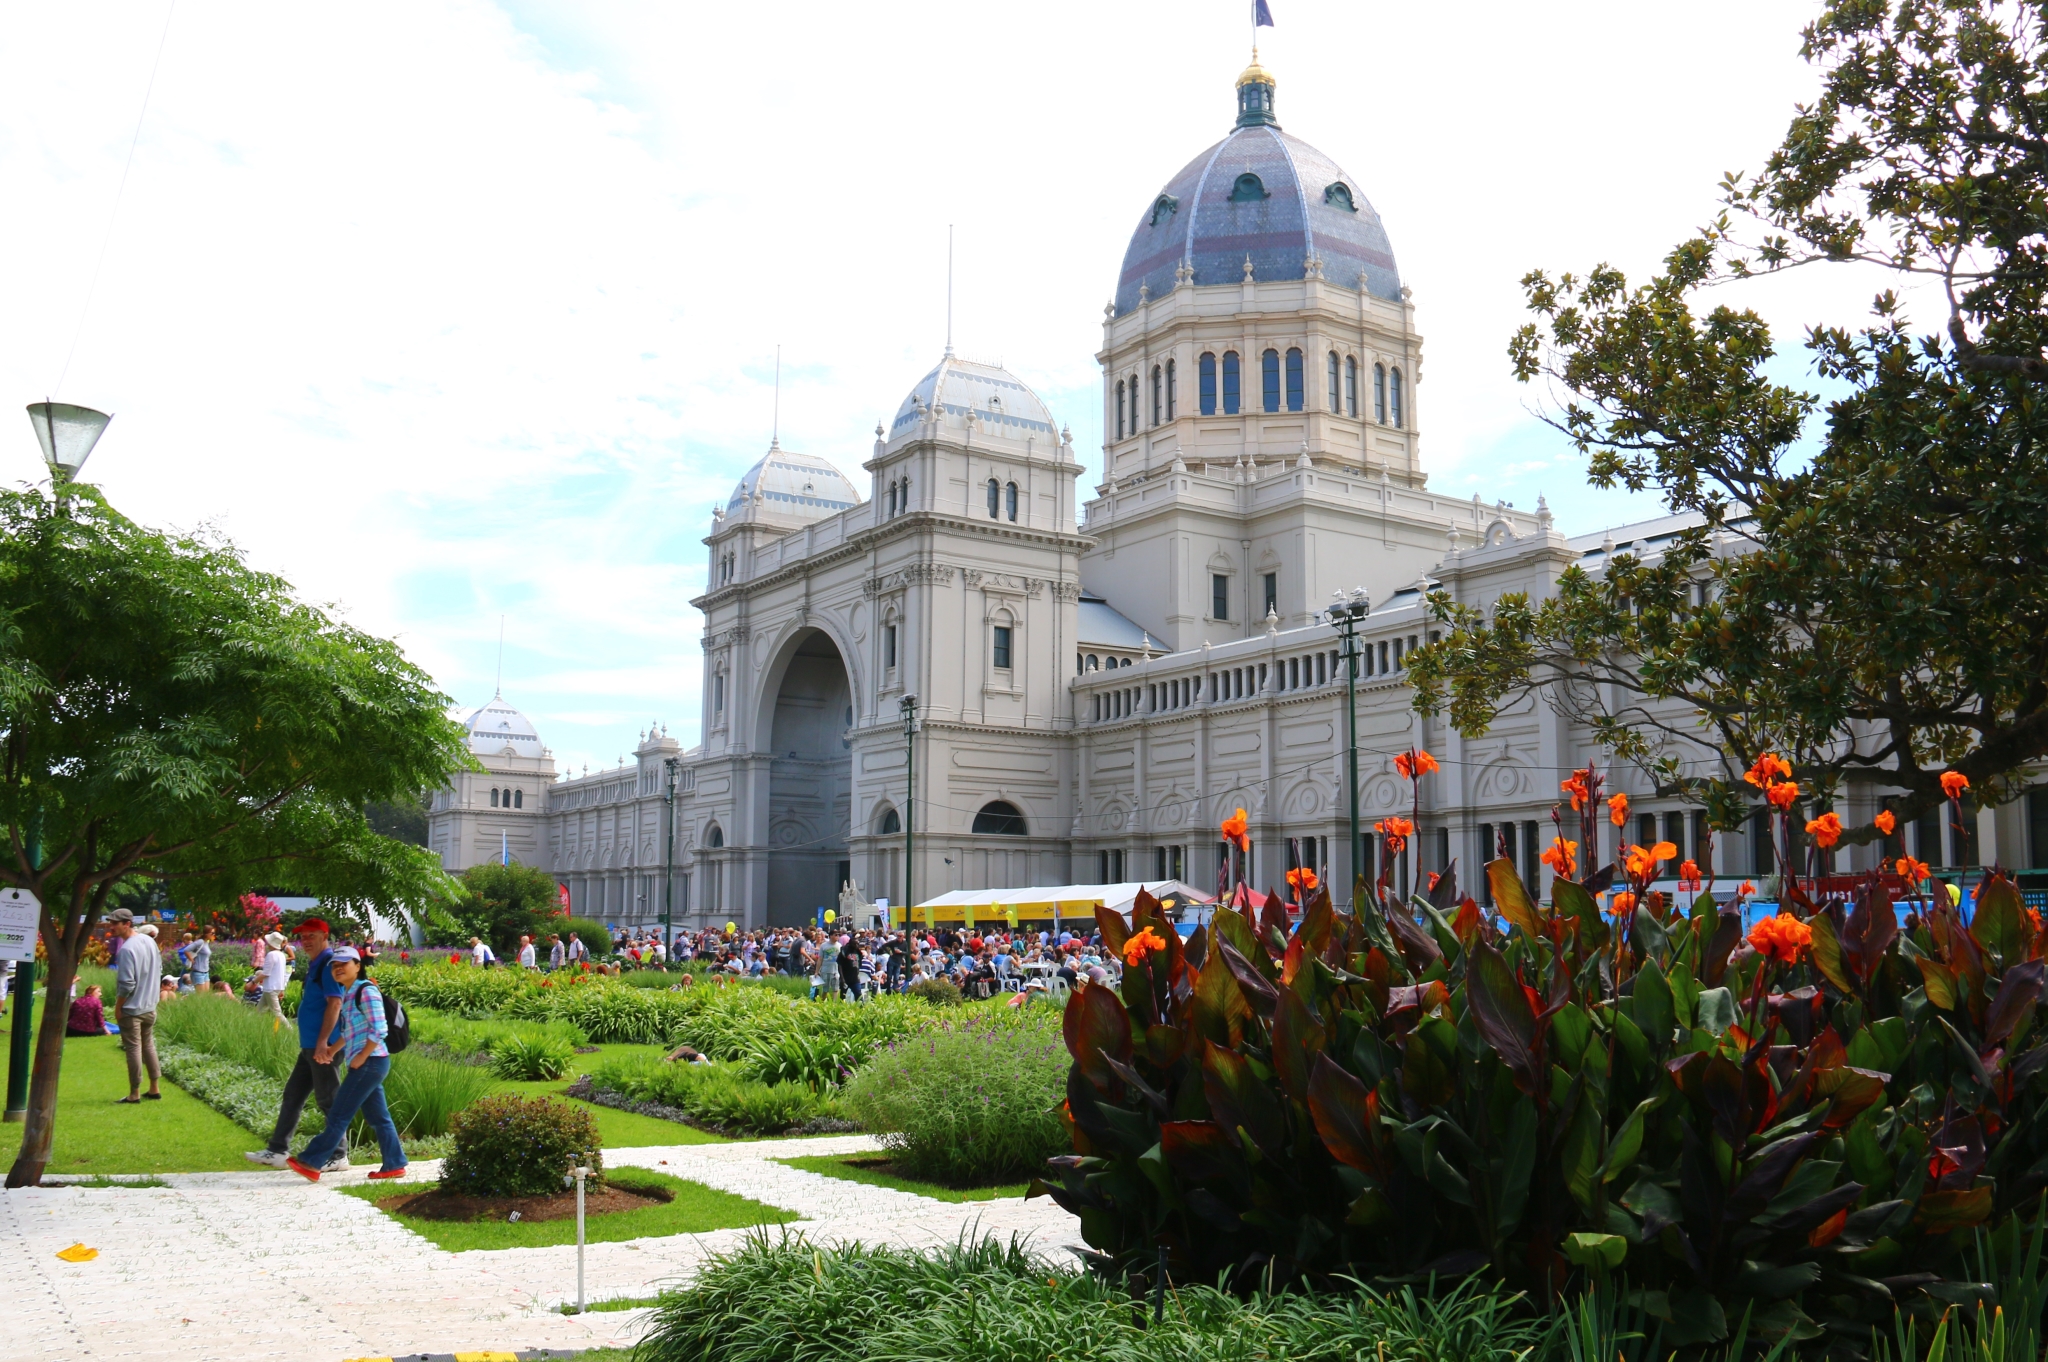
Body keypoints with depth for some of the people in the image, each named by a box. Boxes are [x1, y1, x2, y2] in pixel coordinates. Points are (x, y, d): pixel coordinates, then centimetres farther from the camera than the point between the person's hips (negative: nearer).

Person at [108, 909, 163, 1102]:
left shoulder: (126, 949, -21)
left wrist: (118, 1007, -11)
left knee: (133, 1049, 1)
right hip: (150, 1007, 8)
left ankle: (134, 1093, 9)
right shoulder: (150, 941, 4)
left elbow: (126, 984, -22)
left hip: (132, 1009, -8)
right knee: (149, 1045, 17)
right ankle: (154, 1089, 22)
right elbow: (159, 971, 13)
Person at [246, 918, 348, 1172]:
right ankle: (277, 1151, 18)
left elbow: (334, 1003, -22)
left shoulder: (329, 964, -14)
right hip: (310, 1046, 10)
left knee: (328, 1100, -4)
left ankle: (338, 1157, 4)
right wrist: (315, 1044, 22)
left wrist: (323, 1042, -26)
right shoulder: (315, 965, 17)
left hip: (324, 1047, -10)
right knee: (292, 1095, 13)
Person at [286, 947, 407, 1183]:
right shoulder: (347, 994, 15)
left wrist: (362, 1057, -17)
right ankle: (394, 1164, 14)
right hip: (364, 1065, 9)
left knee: (339, 1115, -5)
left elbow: (379, 1029, -17)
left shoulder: (366, 991, -11)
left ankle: (311, 1163, -1)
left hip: (370, 1063, -9)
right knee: (378, 1117, 10)